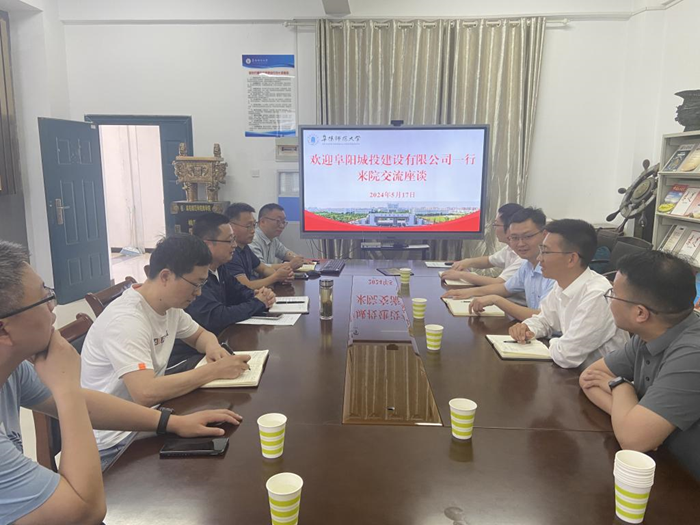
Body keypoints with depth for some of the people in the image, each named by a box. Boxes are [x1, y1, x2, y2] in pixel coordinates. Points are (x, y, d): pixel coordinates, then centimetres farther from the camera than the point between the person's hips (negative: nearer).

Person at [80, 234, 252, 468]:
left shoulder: (170, 306, -1)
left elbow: (200, 335, 17)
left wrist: (212, 347, -7)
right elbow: (145, 393, -35)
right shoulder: (126, 319, -26)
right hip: (113, 442, -8)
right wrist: (214, 370, -28)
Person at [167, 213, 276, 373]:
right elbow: (217, 318, -33)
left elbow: (238, 291, 18)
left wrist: (260, 295, -6)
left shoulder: (219, 268, 4)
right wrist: (257, 303, -16)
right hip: (184, 359, -9)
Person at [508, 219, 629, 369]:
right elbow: (544, 320, 15)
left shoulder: (596, 296, -26)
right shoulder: (562, 284, -1)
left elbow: (565, 356, -26)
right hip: (578, 371, 7)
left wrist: (552, 343, -6)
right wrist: (527, 330, -5)